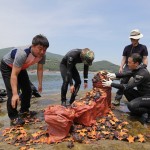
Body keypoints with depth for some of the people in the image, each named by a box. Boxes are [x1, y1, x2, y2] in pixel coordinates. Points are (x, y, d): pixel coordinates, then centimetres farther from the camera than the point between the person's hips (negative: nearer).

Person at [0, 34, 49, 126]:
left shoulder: (42, 55, -23)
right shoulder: (22, 54, -44)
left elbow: (40, 69, -7)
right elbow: (14, 75, -44)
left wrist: (40, 84, -7)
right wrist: (15, 94, -48)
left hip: (21, 67, 7)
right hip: (7, 66, -7)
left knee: (28, 89, 9)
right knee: (12, 91, -17)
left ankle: (24, 110, 27)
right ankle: (13, 117, -3)